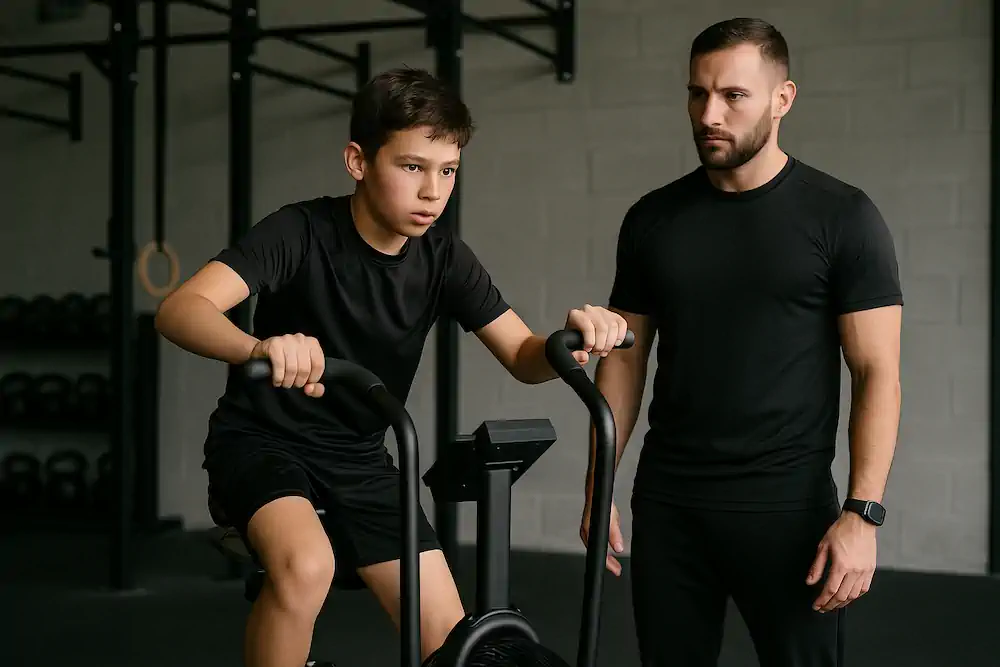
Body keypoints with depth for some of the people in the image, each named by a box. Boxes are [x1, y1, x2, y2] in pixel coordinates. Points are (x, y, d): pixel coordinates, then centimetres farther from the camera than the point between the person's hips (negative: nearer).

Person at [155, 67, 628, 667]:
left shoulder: (443, 257, -8)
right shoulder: (301, 233, -21)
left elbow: (525, 357, -6)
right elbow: (180, 310, -34)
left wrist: (575, 338, -30)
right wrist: (259, 348, -56)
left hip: (359, 458, 5)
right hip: (263, 439, -5)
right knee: (307, 566, -36)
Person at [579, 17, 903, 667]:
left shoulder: (841, 217, -5)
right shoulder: (653, 219, 6)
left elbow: (877, 372, -7)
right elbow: (625, 357, 12)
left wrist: (862, 512, -14)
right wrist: (597, 483, 6)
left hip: (787, 504, -3)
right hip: (667, 502, 4)